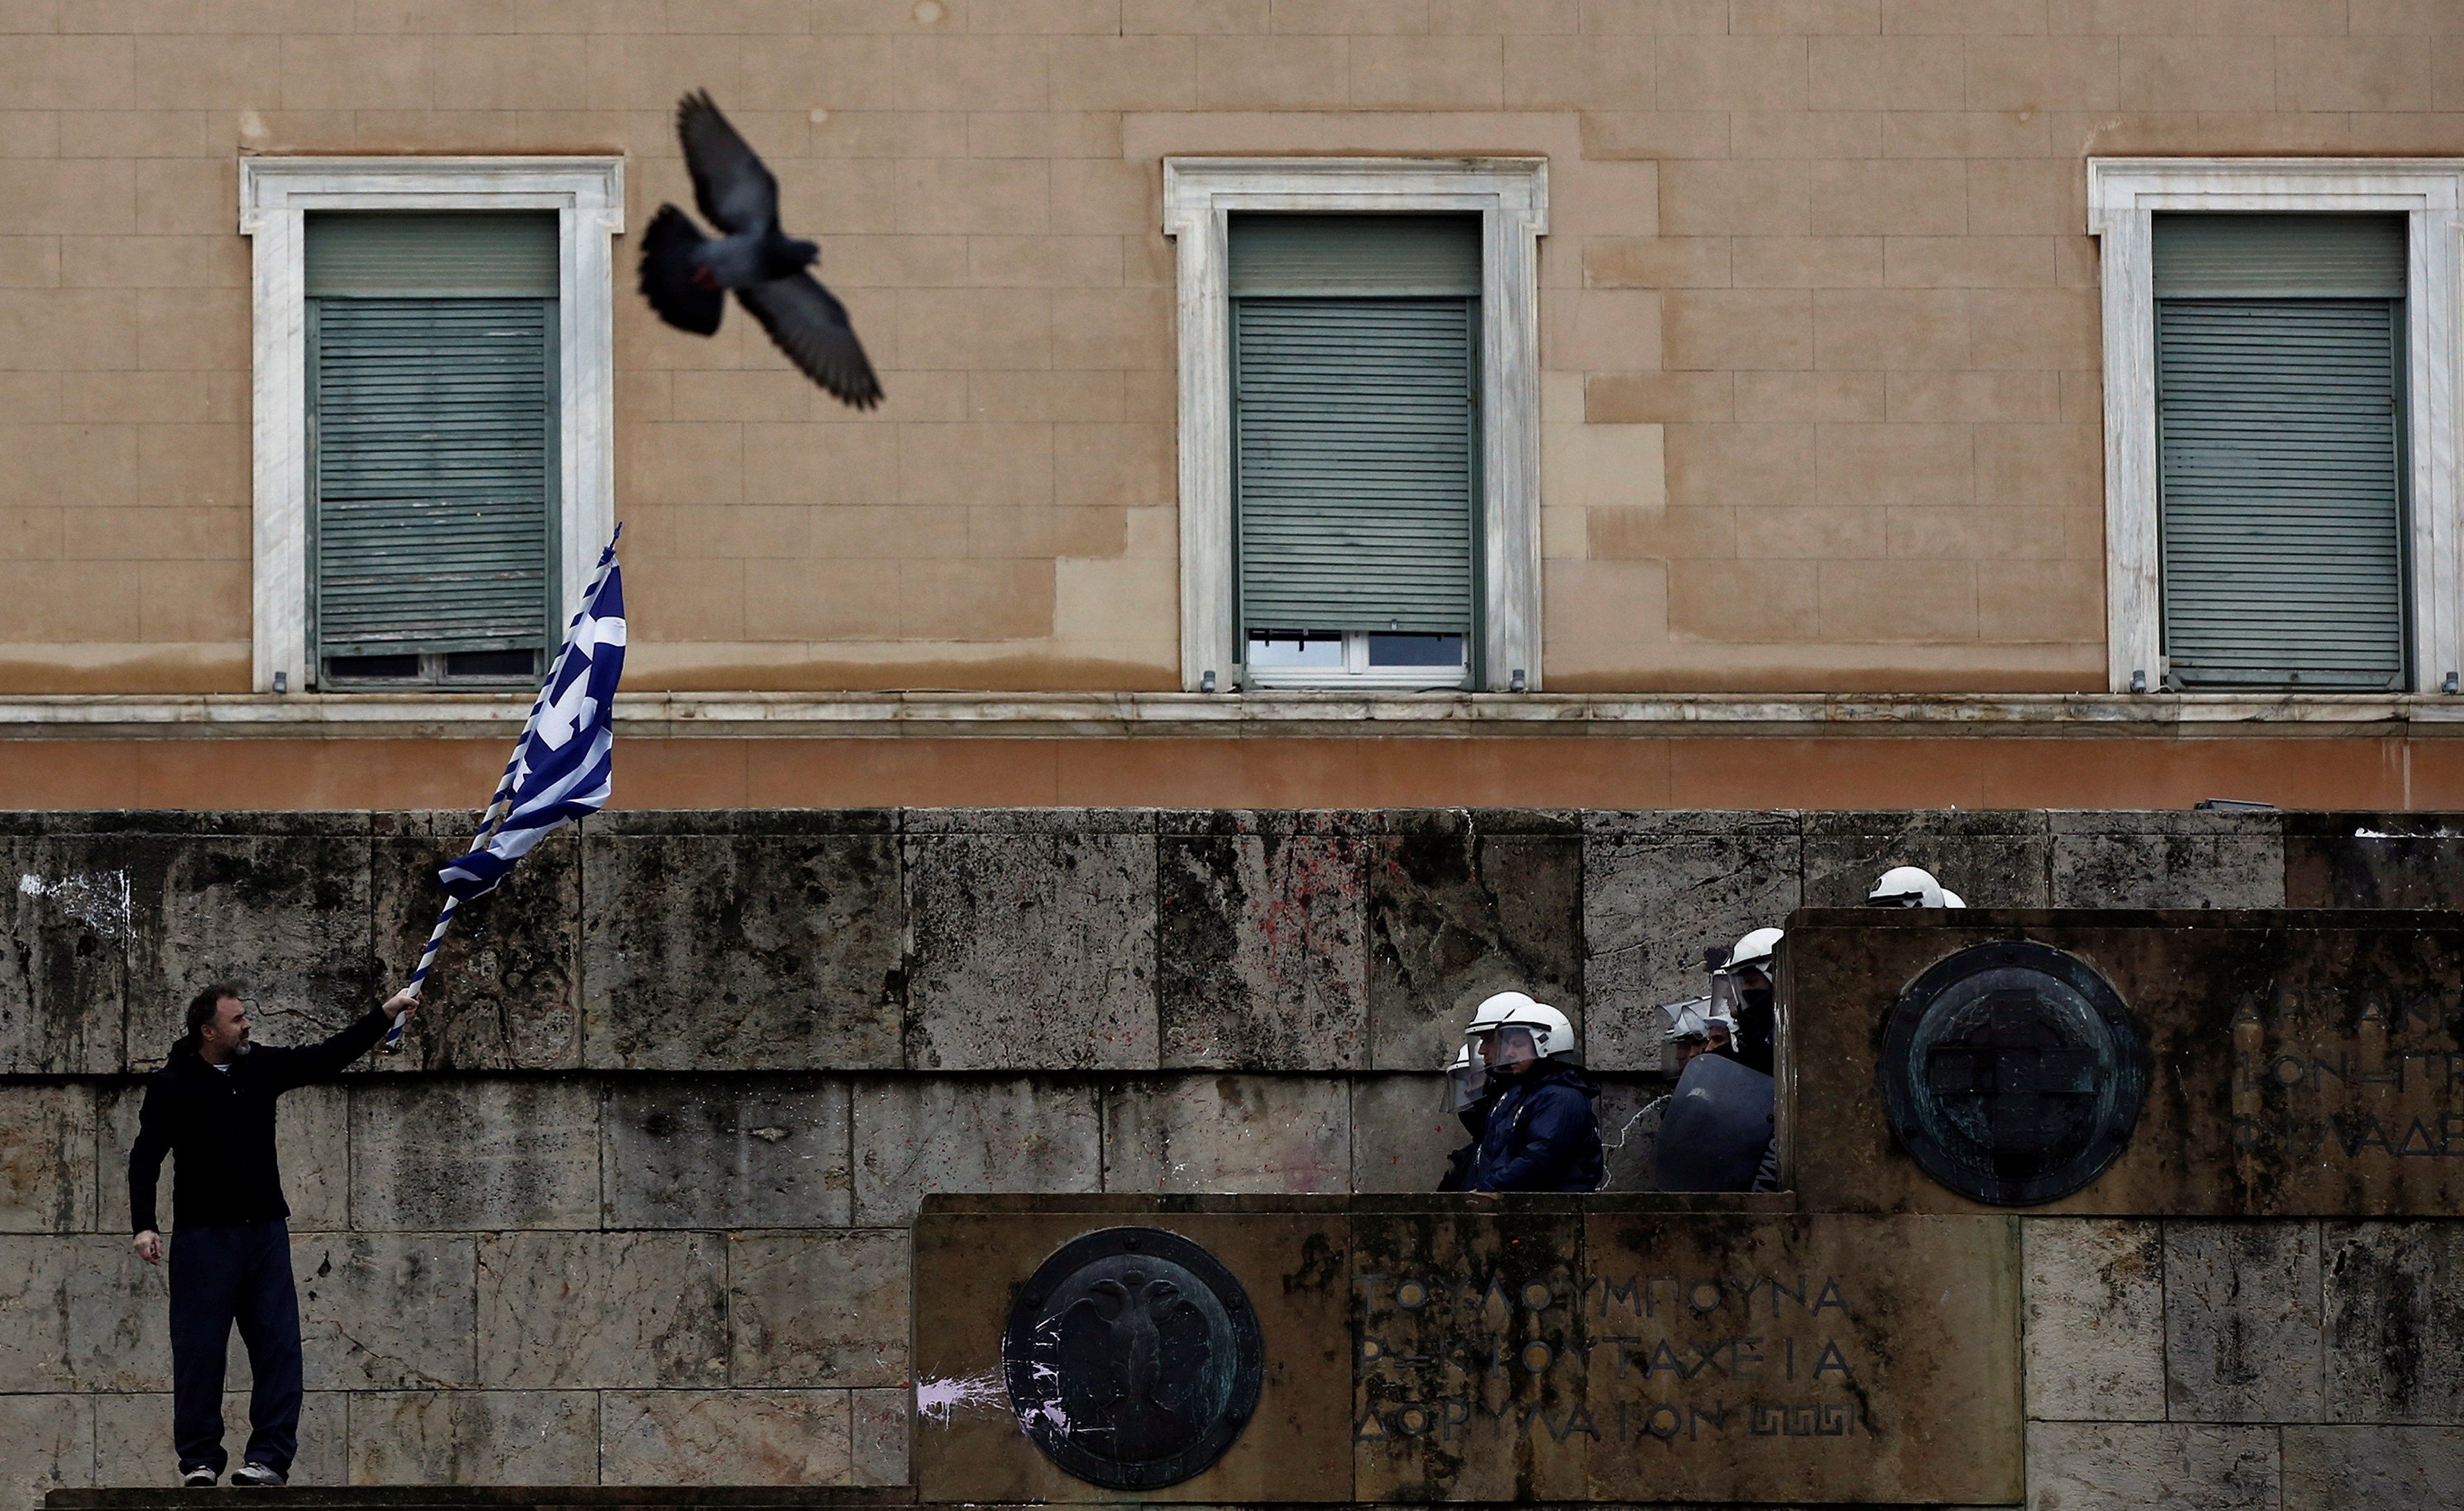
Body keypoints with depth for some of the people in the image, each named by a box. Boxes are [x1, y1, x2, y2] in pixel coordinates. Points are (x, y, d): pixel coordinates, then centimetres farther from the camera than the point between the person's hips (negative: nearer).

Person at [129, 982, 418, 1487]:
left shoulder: (262, 1067, 7)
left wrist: (385, 1015, 13)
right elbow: (146, 1157, -4)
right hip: (203, 1235, -4)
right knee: (199, 1350, -2)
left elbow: (329, 1057, 16)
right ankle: (199, 1460, 5)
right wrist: (144, 1225, -13)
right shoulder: (172, 1084, -4)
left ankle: (270, 1458, -2)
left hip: (265, 1231, 4)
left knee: (277, 1345, -3)